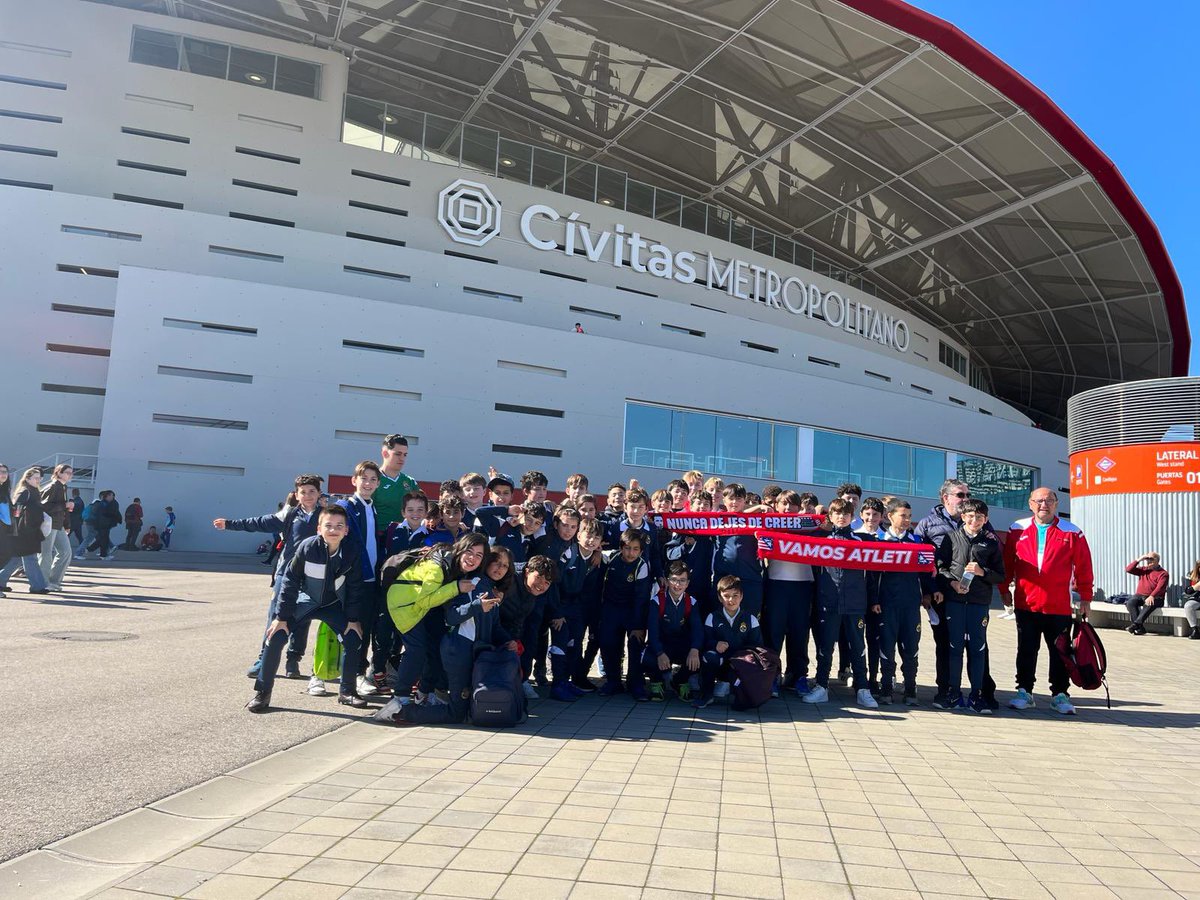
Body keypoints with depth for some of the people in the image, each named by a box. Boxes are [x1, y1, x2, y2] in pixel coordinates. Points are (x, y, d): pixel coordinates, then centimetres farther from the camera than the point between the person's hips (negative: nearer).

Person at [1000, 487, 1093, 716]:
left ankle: (1059, 695, 17)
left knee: (1059, 652, 7)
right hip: (1025, 604, 1)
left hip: (1059, 606, -1)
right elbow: (1007, 562, 10)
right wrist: (1005, 589, 9)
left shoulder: (1071, 532, 1)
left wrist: (1085, 597, 2)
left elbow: (1083, 566, 3)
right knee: (1026, 651, 8)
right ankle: (1024, 692, 17)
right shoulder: (1017, 529, 5)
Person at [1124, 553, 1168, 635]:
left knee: (1149, 605, -39)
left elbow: (1160, 588, -14)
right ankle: (1140, 628, -33)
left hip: (1154, 598, -4)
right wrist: (1138, 560, 4)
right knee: (1130, 603, -27)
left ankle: (1135, 625, -45)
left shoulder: (1163, 573, 1)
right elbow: (1128, 569, 10)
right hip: (1140, 595, 4)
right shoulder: (1143, 570, 20)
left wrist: (1151, 596, -30)